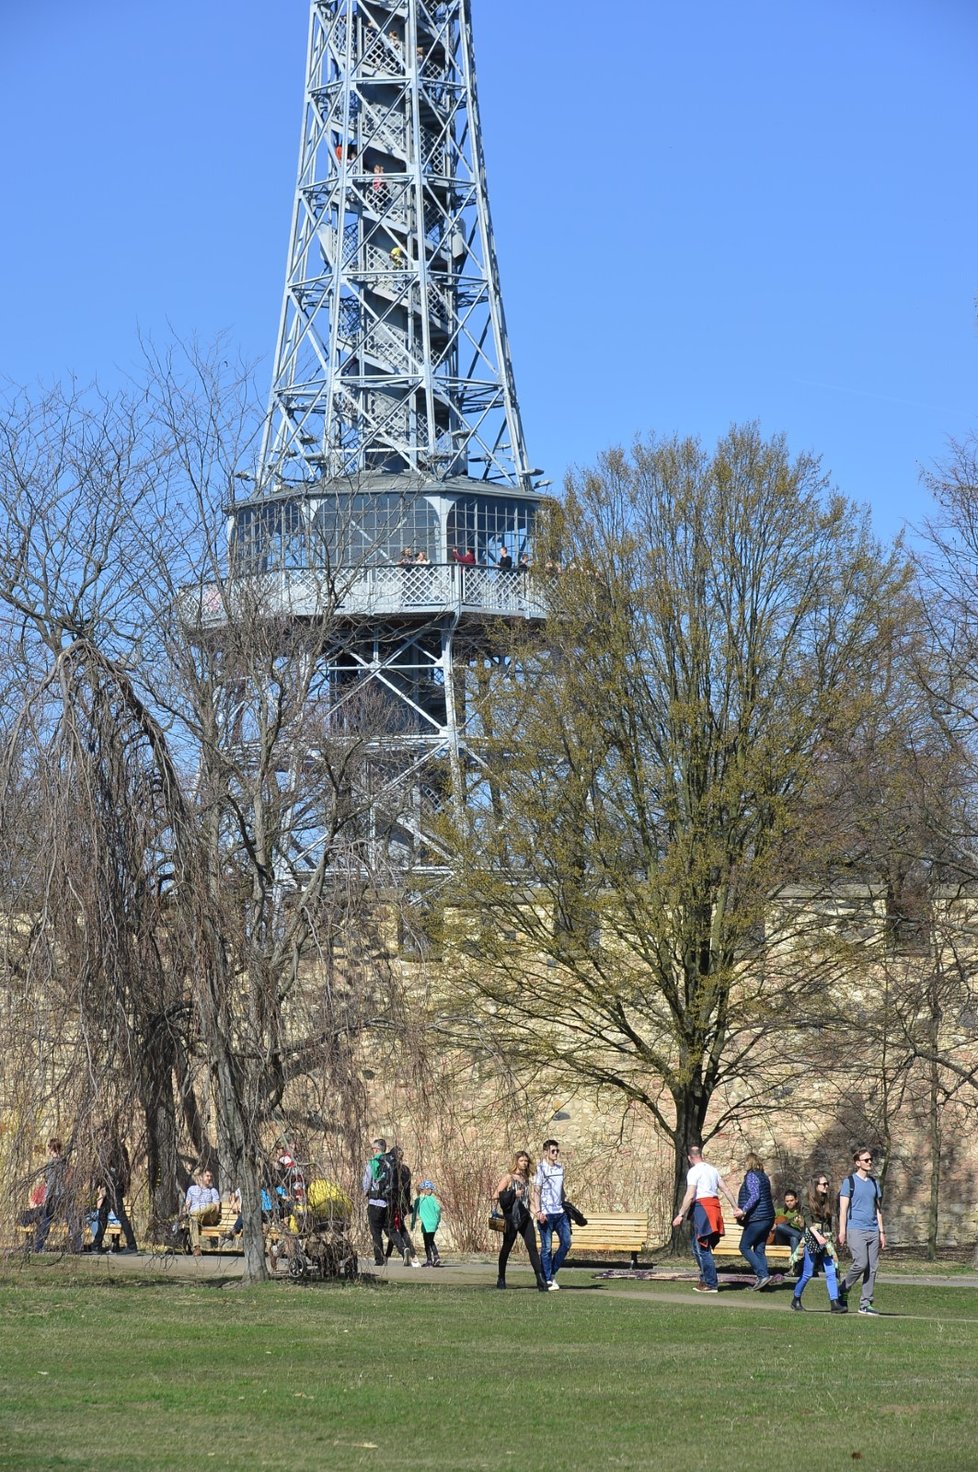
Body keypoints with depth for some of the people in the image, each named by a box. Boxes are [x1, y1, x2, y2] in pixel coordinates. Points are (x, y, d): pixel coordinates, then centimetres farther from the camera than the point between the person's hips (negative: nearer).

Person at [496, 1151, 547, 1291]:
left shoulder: (526, 1178, 14)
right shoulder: (509, 1177, -3)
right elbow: (497, 1195, -8)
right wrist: (513, 1194, -17)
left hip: (525, 1217, 4)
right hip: (511, 1217, -4)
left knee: (532, 1246, -8)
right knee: (506, 1247, 6)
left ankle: (540, 1279, -14)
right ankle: (501, 1278, 20)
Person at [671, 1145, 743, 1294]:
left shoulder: (693, 1171, -8)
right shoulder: (712, 1169, 15)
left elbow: (690, 1195, -16)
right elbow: (725, 1190, 14)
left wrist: (680, 1215, -15)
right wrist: (736, 1208, 19)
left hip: (702, 1207, -8)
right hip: (714, 1206, 8)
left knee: (703, 1248, -4)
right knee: (696, 1244, 19)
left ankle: (711, 1284, -5)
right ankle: (705, 1279, 21)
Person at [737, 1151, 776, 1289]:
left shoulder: (751, 1176, -9)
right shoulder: (764, 1176, 16)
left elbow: (755, 1196, -22)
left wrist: (744, 1210, -25)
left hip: (756, 1218, -9)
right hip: (768, 1217, 9)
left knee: (745, 1247, -3)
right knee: (759, 1249, 10)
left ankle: (763, 1275, -13)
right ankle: (764, 1277, 4)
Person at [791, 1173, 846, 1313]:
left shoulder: (828, 1201, 10)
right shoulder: (809, 1201, -4)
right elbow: (808, 1221, -14)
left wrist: (830, 1237, 15)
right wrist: (817, 1235, -27)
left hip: (826, 1238, 4)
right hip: (812, 1238, -4)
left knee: (831, 1272, -6)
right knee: (808, 1273, 2)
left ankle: (835, 1303, -10)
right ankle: (796, 1299, 21)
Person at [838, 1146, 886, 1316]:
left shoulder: (874, 1183, 18)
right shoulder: (850, 1182, 2)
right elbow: (843, 1208, -2)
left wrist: (881, 1232, 15)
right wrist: (842, 1231, -10)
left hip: (873, 1230, 6)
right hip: (856, 1229, -6)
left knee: (872, 1267, 1)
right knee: (861, 1263, -17)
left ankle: (865, 1304, 5)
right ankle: (843, 1292, 4)